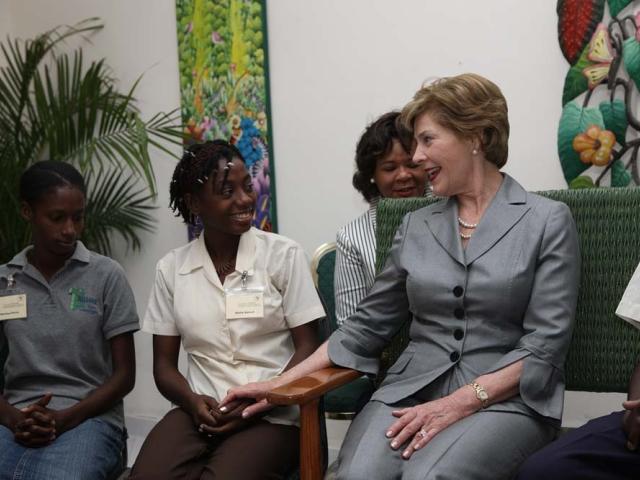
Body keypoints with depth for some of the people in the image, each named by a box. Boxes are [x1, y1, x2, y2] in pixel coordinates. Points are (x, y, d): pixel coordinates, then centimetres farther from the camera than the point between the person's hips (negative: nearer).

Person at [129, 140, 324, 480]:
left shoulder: (284, 254, 1)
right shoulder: (171, 268, 8)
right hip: (199, 413, 2)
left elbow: (307, 348, -1)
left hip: (271, 416, -2)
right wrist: (192, 401, -11)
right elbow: (164, 363, 11)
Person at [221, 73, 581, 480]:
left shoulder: (548, 221, 1)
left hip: (504, 399, -3)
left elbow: (546, 343, -6)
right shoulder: (416, 227, 14)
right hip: (411, 391, 3)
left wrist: (459, 403, -16)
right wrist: (282, 383, 8)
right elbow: (368, 324, 15)